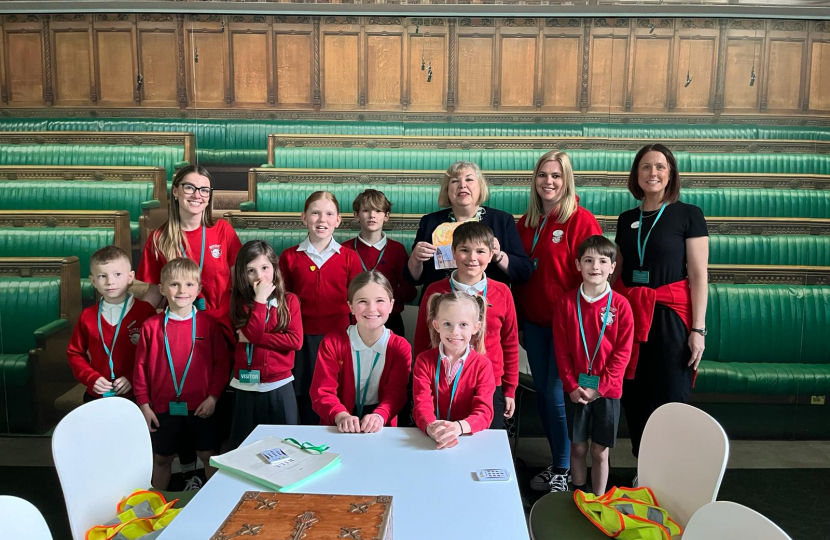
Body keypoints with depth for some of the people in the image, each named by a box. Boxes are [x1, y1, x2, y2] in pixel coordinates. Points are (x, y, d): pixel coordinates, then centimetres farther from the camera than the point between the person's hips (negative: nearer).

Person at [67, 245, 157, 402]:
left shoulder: (145, 311, -10)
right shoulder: (88, 317, 1)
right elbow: (74, 353, 9)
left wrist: (132, 378, -15)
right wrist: (91, 378, -6)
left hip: (135, 396, -3)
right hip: (96, 396, 3)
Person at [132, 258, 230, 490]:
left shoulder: (208, 323, -5)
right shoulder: (152, 326, -4)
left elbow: (221, 363, -2)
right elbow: (141, 367, 1)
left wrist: (212, 397, -8)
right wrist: (144, 404, 0)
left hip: (201, 407, -1)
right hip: (163, 408, 1)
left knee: (210, 456, 7)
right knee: (161, 458, 16)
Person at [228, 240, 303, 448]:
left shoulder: (290, 300, 0)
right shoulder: (241, 302, 0)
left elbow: (296, 340, -11)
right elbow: (253, 332, -17)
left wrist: (254, 338, -12)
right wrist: (260, 299, -14)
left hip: (280, 387, 0)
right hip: (247, 388, 0)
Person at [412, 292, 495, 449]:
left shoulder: (483, 365, 0)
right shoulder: (424, 361, 3)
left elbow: (484, 411, -9)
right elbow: (422, 405, -7)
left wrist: (459, 427, -30)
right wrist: (431, 428, -29)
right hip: (429, 440, 1)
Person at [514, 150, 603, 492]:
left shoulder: (582, 221, -9)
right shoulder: (526, 223, 9)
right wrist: (519, 318, 10)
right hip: (534, 323, 6)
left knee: (559, 396, -1)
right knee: (542, 392, 12)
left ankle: (564, 471, 17)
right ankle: (556, 462, 29)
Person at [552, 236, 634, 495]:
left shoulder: (620, 305, -6)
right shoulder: (566, 302, -3)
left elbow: (623, 352, -6)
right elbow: (561, 349, -1)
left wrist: (599, 387, -11)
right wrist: (572, 385, -8)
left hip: (607, 390, -1)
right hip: (575, 389, 1)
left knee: (600, 452, 9)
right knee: (578, 448, 12)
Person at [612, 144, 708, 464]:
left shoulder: (688, 215, -2)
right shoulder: (626, 219, 11)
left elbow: (698, 275, -5)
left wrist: (698, 329, -11)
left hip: (670, 316, -4)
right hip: (629, 314, 4)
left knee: (669, 399, 0)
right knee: (633, 398, 8)